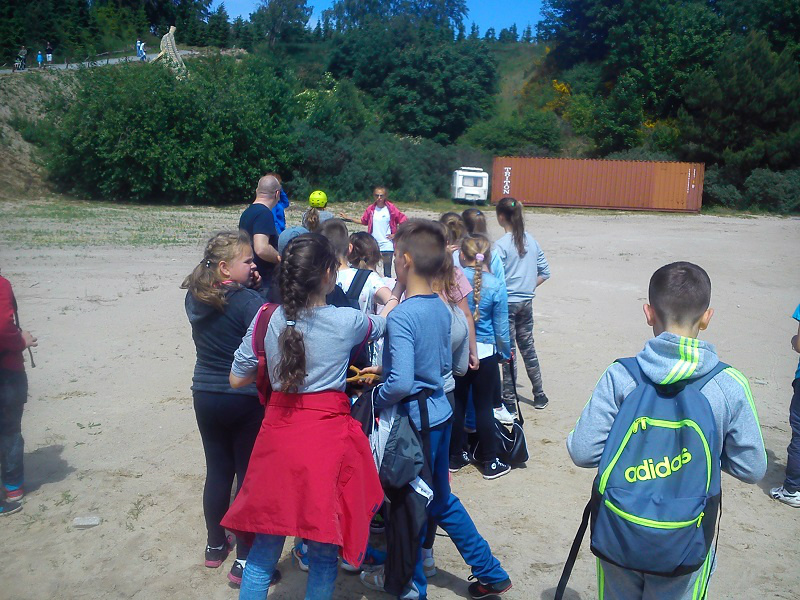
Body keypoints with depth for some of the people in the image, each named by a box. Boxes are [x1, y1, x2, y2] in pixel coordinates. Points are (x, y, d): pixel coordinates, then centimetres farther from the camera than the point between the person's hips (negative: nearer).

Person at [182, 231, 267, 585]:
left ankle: (215, 546, 35)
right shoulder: (248, 300, -21)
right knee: (249, 475, 7)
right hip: (246, 400, -6)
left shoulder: (195, 297, 0)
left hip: (206, 396, 6)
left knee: (217, 470, 19)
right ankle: (244, 561, 15)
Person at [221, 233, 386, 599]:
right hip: (329, 435, -3)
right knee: (324, 550, 14)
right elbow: (385, 324, 15)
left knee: (264, 551, 16)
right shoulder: (347, 321, -9)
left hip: (278, 434, 3)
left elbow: (237, 379, 5)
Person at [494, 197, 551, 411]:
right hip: (527, 302, 6)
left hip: (507, 303, -6)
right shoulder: (531, 240, 3)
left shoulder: (501, 245, -15)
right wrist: (528, 287, 14)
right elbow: (544, 272, 8)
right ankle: (540, 396, 26)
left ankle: (509, 401, 11)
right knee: (528, 347, 17)